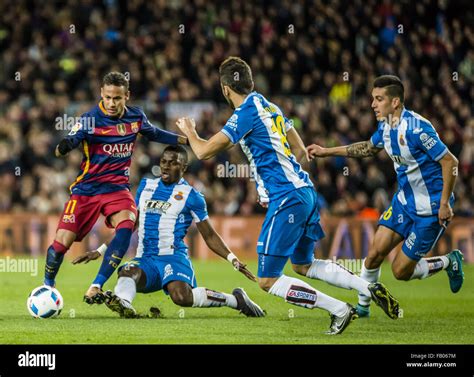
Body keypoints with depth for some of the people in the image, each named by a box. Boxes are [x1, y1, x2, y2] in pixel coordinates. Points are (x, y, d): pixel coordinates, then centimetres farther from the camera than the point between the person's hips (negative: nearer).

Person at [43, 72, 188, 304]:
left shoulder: (136, 116, 1)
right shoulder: (90, 119, -13)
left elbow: (154, 134, 21)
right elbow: (70, 141, -24)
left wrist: (186, 139, 21)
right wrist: (63, 148, -47)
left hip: (117, 187, 3)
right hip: (86, 189, -2)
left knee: (126, 226, -28)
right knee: (62, 242, -11)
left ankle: (95, 288, -25)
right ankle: (47, 284, 21)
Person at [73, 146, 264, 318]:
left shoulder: (191, 196, 4)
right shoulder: (146, 186, 18)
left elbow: (210, 236, 9)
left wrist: (233, 259, -6)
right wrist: (99, 251, 22)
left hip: (173, 257, -4)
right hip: (145, 259, 4)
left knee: (181, 296, -34)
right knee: (127, 271, -33)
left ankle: (235, 299, -15)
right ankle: (121, 302, -63)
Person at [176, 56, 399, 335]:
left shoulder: (245, 114, -12)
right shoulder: (270, 107, 14)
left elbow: (203, 151, -10)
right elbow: (300, 151, 21)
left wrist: (190, 132, 11)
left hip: (286, 200, -9)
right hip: (305, 190, 9)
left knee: (268, 280, -4)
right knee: (304, 265, 25)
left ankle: (339, 310, -8)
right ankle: (371, 288, 12)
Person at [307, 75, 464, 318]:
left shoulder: (416, 128, -25)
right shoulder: (385, 126, 1)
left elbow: (450, 161, -22)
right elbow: (369, 147, 24)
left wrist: (444, 204, -21)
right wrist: (326, 151, 23)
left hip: (430, 209, -7)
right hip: (405, 200, 7)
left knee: (401, 271, -4)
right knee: (375, 254, -1)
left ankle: (450, 262, 19)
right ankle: (362, 306, 18)